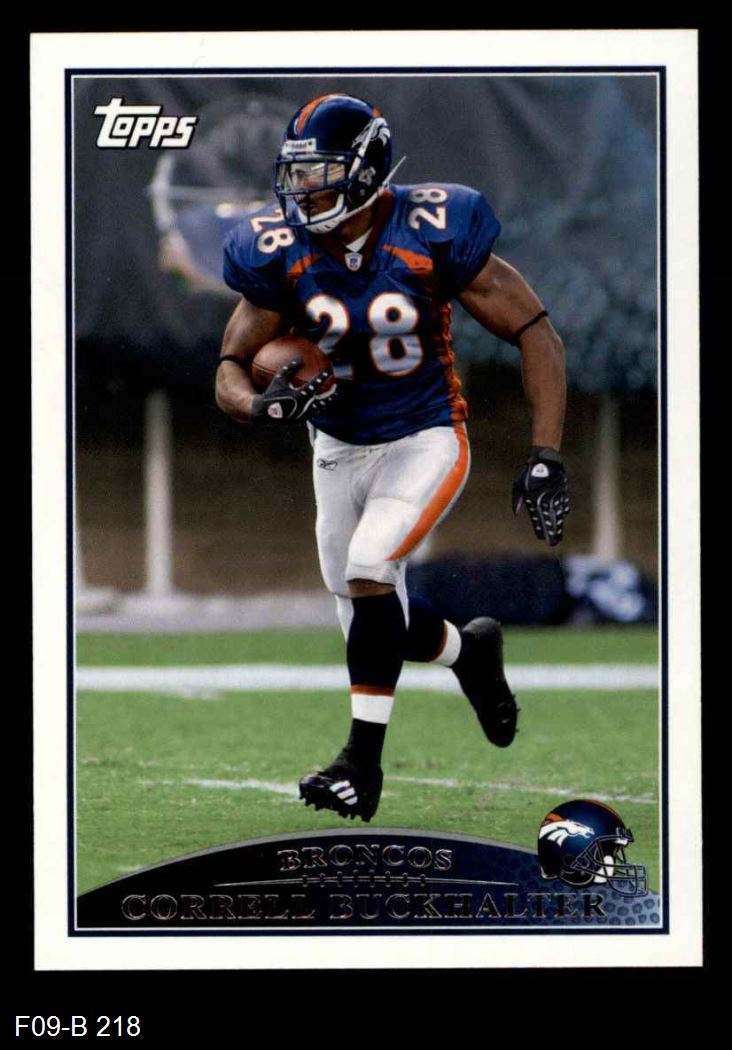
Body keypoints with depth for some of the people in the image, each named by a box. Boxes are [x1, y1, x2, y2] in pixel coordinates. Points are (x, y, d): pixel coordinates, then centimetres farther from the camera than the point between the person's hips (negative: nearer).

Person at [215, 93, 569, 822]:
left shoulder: (431, 236, -21)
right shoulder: (281, 255, -11)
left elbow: (534, 334, -14)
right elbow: (230, 369, -4)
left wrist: (545, 459, -20)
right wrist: (261, 403, -30)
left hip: (425, 440, -5)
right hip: (339, 450, 5)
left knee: (367, 570, -25)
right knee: (374, 622, 9)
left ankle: (363, 761, -14)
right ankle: (468, 649, 43)